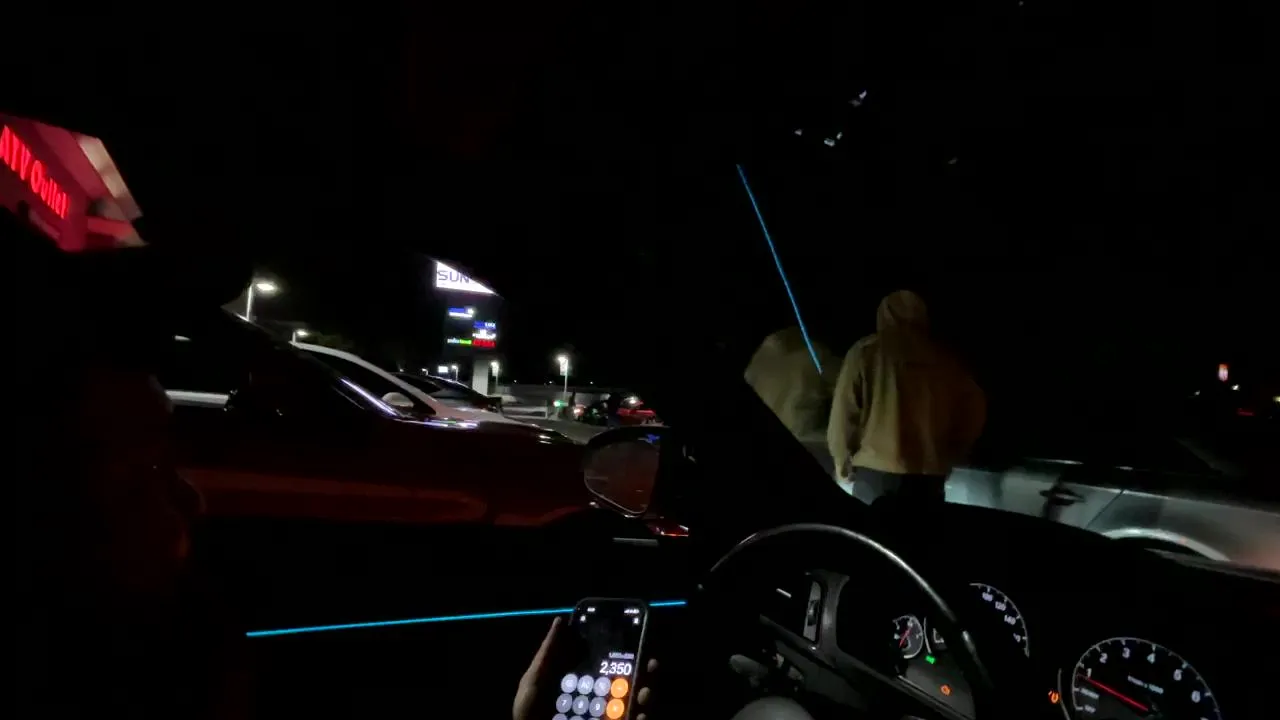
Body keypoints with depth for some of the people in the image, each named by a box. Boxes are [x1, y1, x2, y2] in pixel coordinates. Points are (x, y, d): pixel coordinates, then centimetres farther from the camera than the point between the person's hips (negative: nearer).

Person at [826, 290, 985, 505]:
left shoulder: (866, 352, -2)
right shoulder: (945, 360, 8)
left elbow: (844, 414, -5)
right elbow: (973, 410, 10)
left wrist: (843, 465, 7)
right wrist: (947, 459, 20)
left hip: (876, 471, -3)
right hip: (930, 475, 3)